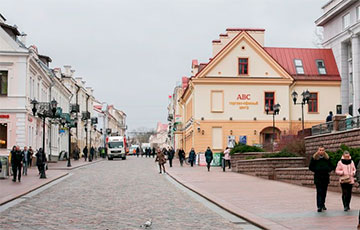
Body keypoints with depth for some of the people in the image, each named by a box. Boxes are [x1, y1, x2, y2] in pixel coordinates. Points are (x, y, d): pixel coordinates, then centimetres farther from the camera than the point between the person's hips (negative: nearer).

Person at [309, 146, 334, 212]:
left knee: (324, 191, 10)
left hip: (325, 177, 3)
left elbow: (332, 166, 14)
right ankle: (319, 206, -13)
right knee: (319, 192, -10)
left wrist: (328, 170, -3)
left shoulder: (327, 158, 7)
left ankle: (323, 204, 27)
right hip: (318, 177, -3)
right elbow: (310, 167, 4)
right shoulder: (314, 158, 0)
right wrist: (316, 170, -8)